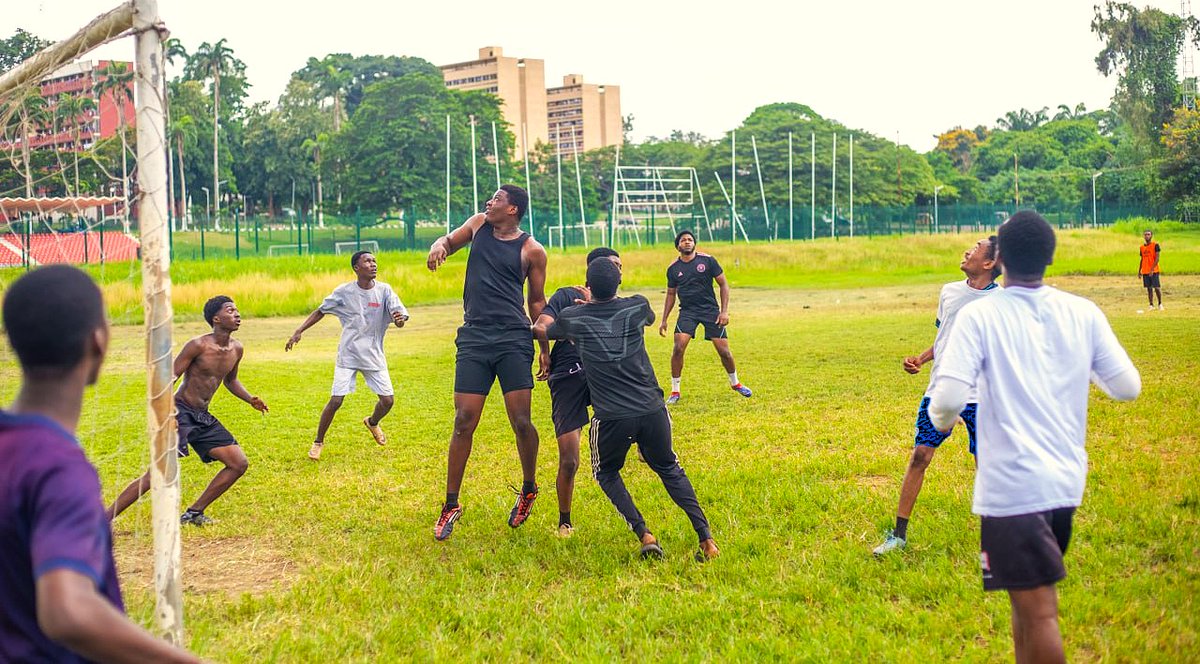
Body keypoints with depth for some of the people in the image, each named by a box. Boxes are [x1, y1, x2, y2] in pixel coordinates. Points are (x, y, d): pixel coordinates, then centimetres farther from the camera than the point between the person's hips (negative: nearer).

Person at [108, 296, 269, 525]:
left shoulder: (236, 349, 6)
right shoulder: (198, 346, -15)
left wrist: (250, 399, 8)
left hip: (203, 418, 8)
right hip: (180, 412, -8)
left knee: (240, 464, 3)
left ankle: (194, 513, 13)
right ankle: (104, 520, -11)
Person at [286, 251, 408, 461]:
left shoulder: (384, 290, -4)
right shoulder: (344, 291, -6)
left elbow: (399, 312, -13)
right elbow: (320, 311, 5)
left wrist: (400, 318, -38)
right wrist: (299, 331, -3)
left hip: (374, 355, 2)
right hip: (348, 355, -2)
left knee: (388, 400, -2)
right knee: (336, 400, -10)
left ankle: (372, 423, 34)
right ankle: (318, 442, 11)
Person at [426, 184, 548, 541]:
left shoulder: (532, 250, 3)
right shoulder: (479, 224, 12)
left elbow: (537, 301, 10)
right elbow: (449, 241, 25)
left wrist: (546, 349, 6)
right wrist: (439, 246, 0)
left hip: (514, 339, -3)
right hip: (474, 337, 3)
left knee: (521, 421, -6)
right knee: (464, 422, -1)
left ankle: (528, 489, 20)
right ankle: (451, 504, 10)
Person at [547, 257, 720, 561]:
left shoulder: (571, 317, 0)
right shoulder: (637, 307, 4)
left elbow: (542, 331, 23)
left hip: (611, 418, -2)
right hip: (652, 411, 2)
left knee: (607, 473, 24)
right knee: (669, 469, 23)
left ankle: (644, 535, 3)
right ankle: (706, 538, 9)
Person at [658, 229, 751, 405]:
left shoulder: (707, 260, -4)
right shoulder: (673, 268, 2)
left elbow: (723, 285, 1)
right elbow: (671, 294, 15)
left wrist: (724, 311, -7)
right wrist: (664, 320, 11)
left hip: (710, 309, -1)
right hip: (687, 311, 1)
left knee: (723, 350, -1)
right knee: (678, 347, -17)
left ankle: (735, 383, 27)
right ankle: (675, 392, -4)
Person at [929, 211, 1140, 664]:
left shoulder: (979, 315, -11)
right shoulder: (1084, 313, 0)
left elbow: (948, 399, -18)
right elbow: (1127, 387, 2)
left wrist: (942, 420, 4)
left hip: (1012, 487, -5)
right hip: (1067, 482, 5)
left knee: (1038, 613, -1)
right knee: (1029, 601, 20)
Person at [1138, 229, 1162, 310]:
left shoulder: (1155, 245, -6)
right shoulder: (1142, 247, 11)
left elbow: (1157, 258, -12)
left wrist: (1152, 269, -21)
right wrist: (1139, 271, 15)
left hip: (1154, 271, -5)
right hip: (1145, 271, 5)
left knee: (1157, 287, -4)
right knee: (1149, 288, 6)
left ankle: (1160, 304, 10)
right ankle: (1151, 305, 9)